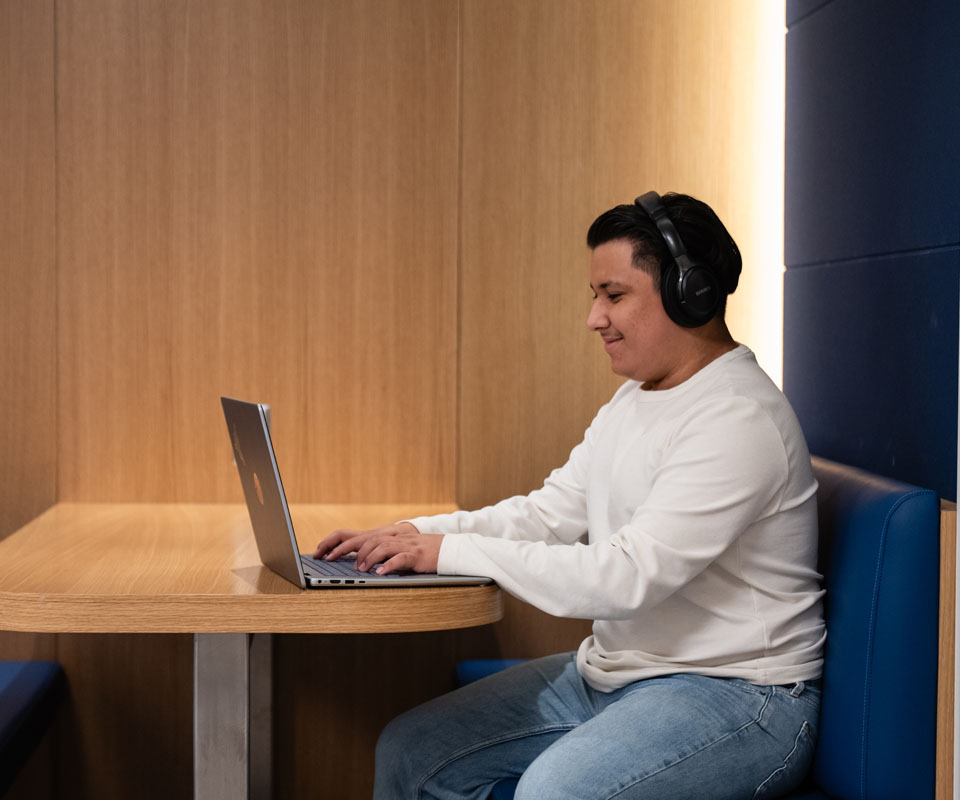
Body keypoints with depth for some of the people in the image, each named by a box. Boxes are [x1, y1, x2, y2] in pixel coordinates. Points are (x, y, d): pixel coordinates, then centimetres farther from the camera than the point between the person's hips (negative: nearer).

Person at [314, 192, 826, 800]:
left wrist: (453, 552, -22)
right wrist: (418, 533, -2)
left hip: (739, 694, -9)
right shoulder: (637, 398, 14)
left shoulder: (739, 420, -20)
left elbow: (627, 578, -26)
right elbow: (551, 512, 13)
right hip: (609, 674, 10)